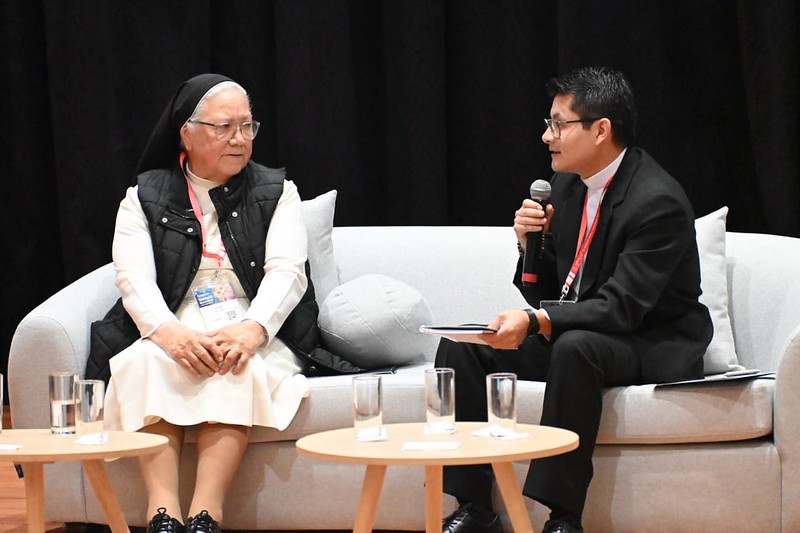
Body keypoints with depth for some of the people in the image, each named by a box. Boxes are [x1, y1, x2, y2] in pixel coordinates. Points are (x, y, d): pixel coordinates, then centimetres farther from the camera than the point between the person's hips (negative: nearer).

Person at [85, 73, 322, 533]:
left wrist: (252, 329, -23)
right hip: (171, 334, 1)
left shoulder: (275, 192, 12)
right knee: (146, 364, -32)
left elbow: (287, 272, -1)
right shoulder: (146, 196, 12)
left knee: (237, 370, -34)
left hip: (254, 335, -1)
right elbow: (134, 278, -1)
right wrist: (169, 331, -23)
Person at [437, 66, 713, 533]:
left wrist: (535, 321, -36)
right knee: (460, 346, -8)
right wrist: (531, 243, -10)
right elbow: (545, 295, 10)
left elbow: (621, 308, -26)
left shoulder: (658, 201, -20)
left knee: (575, 346, -38)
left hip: (652, 347, -8)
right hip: (568, 333, 8)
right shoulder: (568, 185, 5)